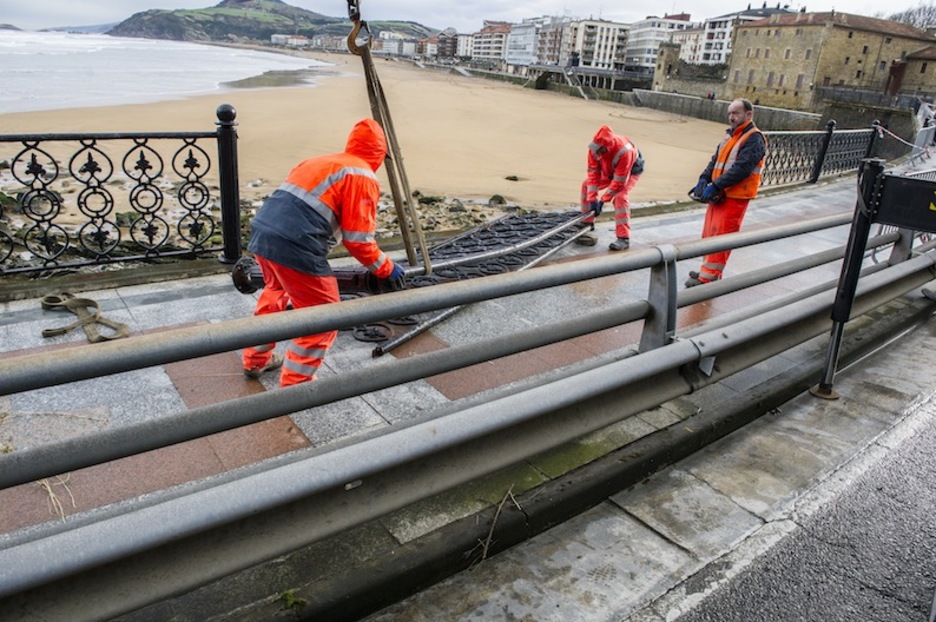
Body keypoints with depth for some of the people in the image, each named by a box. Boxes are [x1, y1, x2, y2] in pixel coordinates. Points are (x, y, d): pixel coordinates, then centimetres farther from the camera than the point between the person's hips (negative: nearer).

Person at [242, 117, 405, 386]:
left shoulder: (320, 162, 23)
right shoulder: (364, 178, 0)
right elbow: (358, 240, -4)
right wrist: (386, 268, 10)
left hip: (261, 232, 9)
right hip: (294, 247, -9)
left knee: (275, 295, 32)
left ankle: (256, 361, 47)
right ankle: (294, 386, 13)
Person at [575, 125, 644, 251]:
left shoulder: (624, 151, -43)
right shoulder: (595, 148, -28)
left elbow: (619, 181, -37)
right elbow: (593, 173, -23)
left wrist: (603, 200, -35)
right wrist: (592, 198, -28)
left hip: (631, 170, -6)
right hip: (609, 170, 6)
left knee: (620, 196, -28)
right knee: (586, 184, -3)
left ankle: (624, 239, -26)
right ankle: (587, 222, 13)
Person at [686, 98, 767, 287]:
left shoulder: (754, 139, -12)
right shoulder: (730, 135, 15)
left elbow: (741, 169, -22)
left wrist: (715, 186, -25)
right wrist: (704, 179, -4)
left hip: (735, 197, -9)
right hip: (719, 194, 9)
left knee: (720, 237, -7)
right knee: (709, 233, 13)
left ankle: (708, 277, -3)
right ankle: (708, 270, 25)